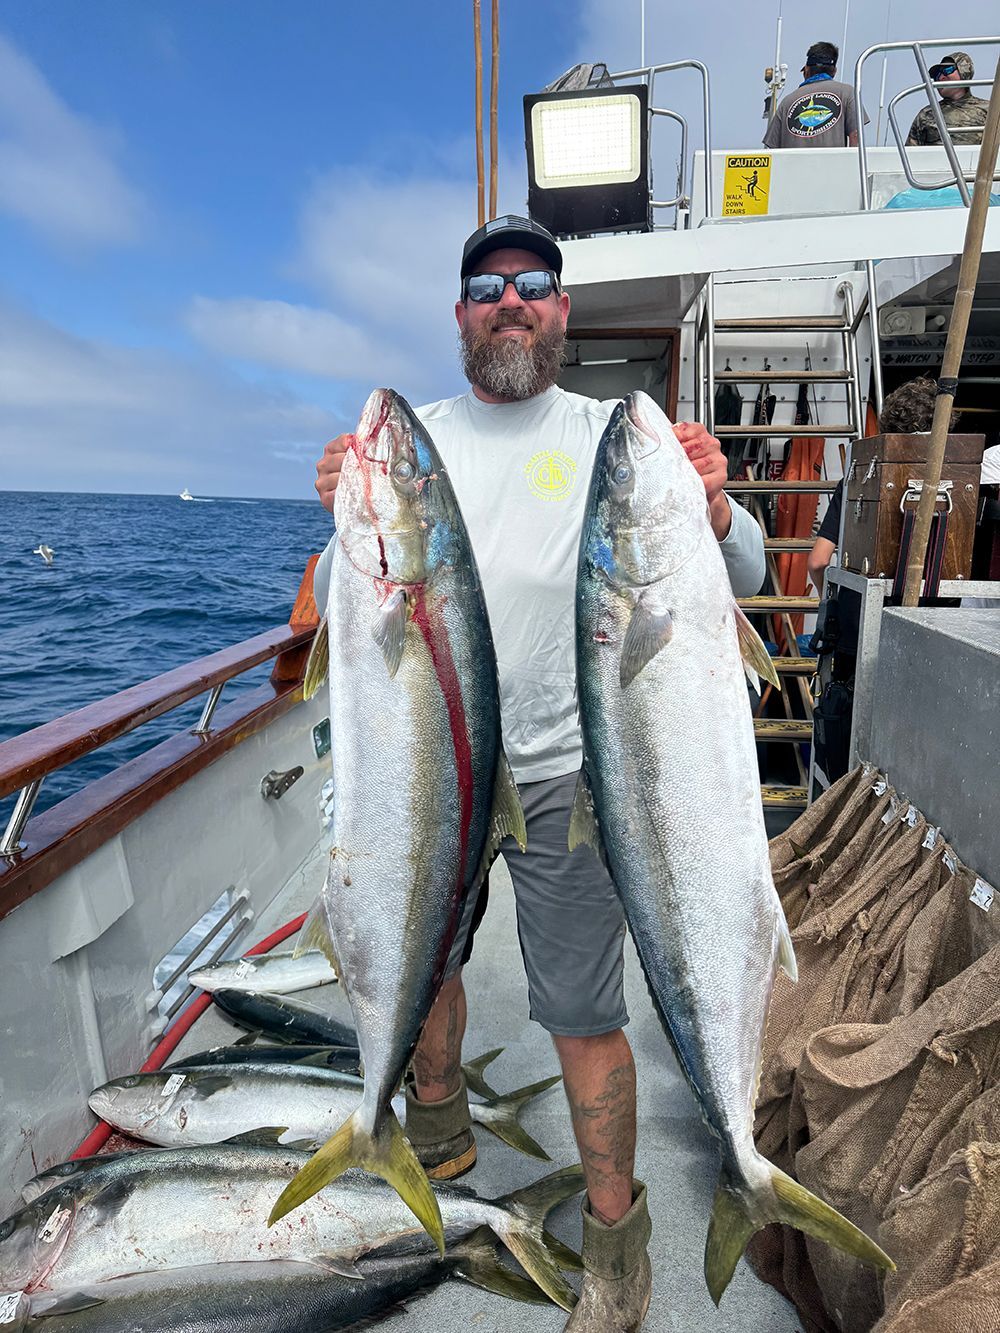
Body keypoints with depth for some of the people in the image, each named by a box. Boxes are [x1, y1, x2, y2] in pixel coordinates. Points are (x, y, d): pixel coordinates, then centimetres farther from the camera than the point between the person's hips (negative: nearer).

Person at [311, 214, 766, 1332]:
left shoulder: (616, 436, 0)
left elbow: (742, 579, -5)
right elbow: (343, 606, 1)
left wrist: (711, 506, -26)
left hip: (563, 770, -3)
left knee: (583, 1011, 4)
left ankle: (614, 1235, 32)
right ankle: (436, 1127, 52)